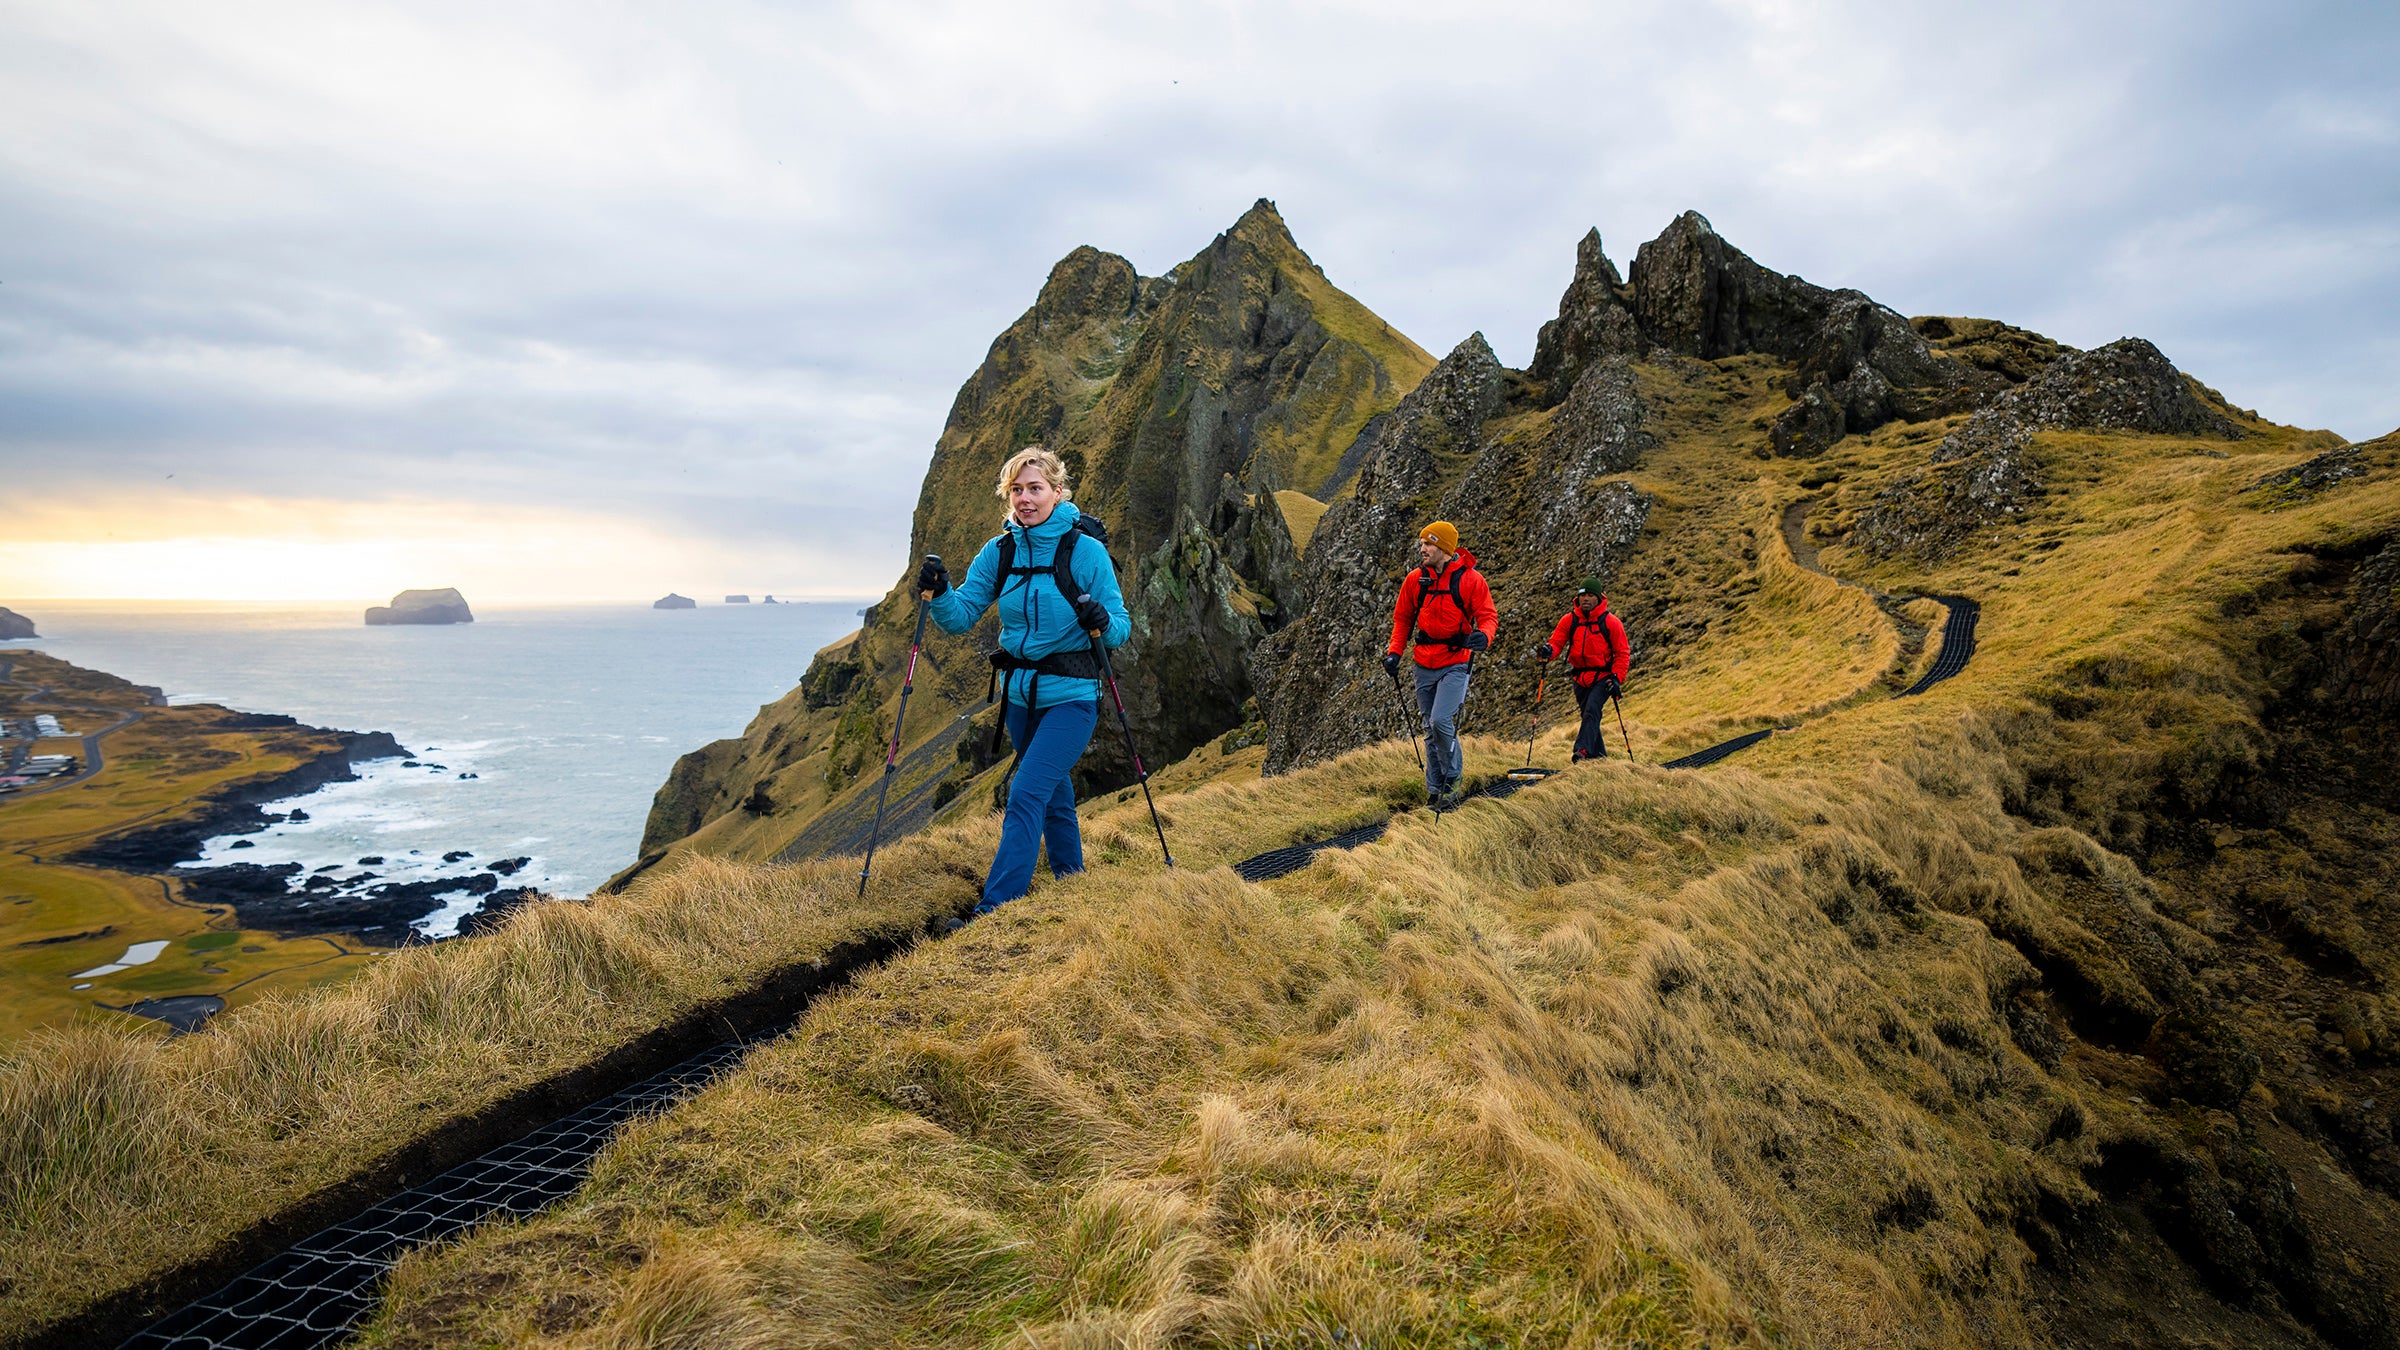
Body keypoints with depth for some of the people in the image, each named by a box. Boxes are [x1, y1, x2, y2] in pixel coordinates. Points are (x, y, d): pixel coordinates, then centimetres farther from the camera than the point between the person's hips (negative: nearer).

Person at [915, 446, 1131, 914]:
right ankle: (1071, 879, 40)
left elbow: (1122, 628, -9)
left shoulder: (1086, 551, -11)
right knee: (1053, 792, 21)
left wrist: (1103, 622, -31)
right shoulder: (999, 551, 1)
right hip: (1020, 694, 6)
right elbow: (962, 615, -3)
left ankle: (995, 909, -14)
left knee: (1027, 795, -15)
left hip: (1072, 696, -6)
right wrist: (939, 594, -24)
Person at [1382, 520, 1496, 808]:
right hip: (1424, 665, 5)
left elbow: (1488, 616, -6)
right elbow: (1402, 618, 12)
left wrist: (1483, 636, -27)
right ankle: (1435, 790, 20)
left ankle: (1453, 779, 4)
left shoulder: (1470, 579, -8)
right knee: (1431, 730, 10)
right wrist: (1394, 652, 3)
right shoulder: (1415, 580, 3)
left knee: (1441, 721, -18)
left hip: (1456, 664, -5)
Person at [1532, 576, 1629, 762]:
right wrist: (1548, 651, -24)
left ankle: (1583, 750, -32)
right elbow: (1557, 642, 0)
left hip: (1603, 677, -4)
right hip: (1580, 678, 4)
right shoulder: (1569, 620, 1)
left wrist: (1617, 678, -12)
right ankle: (1599, 755, 23)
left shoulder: (1610, 622, -6)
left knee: (1591, 710, -23)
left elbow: (1622, 653, -2)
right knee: (1588, 715, 11)